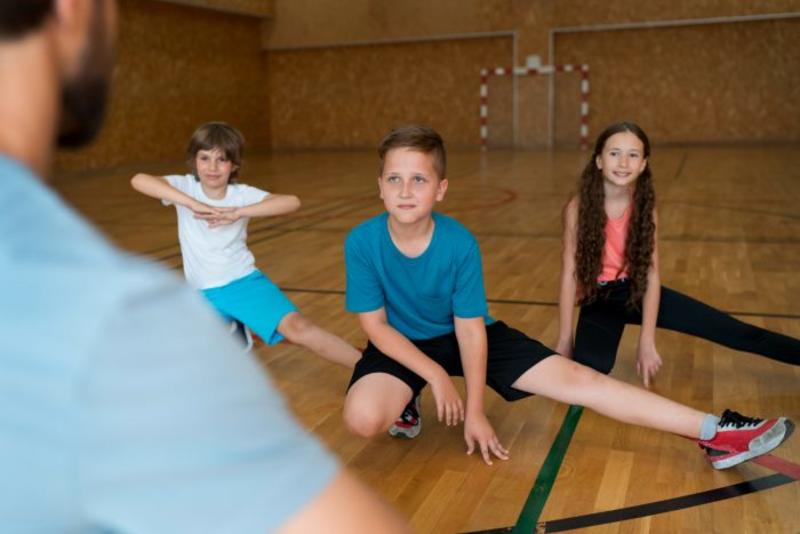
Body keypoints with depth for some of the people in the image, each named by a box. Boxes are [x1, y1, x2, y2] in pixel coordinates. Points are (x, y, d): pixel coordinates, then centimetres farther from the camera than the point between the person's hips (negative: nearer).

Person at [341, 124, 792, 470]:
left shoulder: (459, 243, -23)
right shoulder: (362, 242, -22)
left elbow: (470, 329, -17)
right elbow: (375, 325, -14)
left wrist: (475, 411, -13)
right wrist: (436, 376, -19)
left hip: (468, 334, 0)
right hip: (402, 345, 0)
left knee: (573, 378, -12)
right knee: (364, 417, -32)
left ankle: (714, 433, -9)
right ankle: (405, 400, 4)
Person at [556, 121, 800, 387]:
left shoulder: (644, 206, -9)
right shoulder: (578, 207, -18)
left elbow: (651, 273, -12)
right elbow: (569, 273, -17)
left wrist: (647, 341, -19)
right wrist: (564, 340, -18)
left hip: (637, 291, 3)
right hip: (598, 299, -3)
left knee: (734, 332, -3)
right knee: (590, 365, -33)